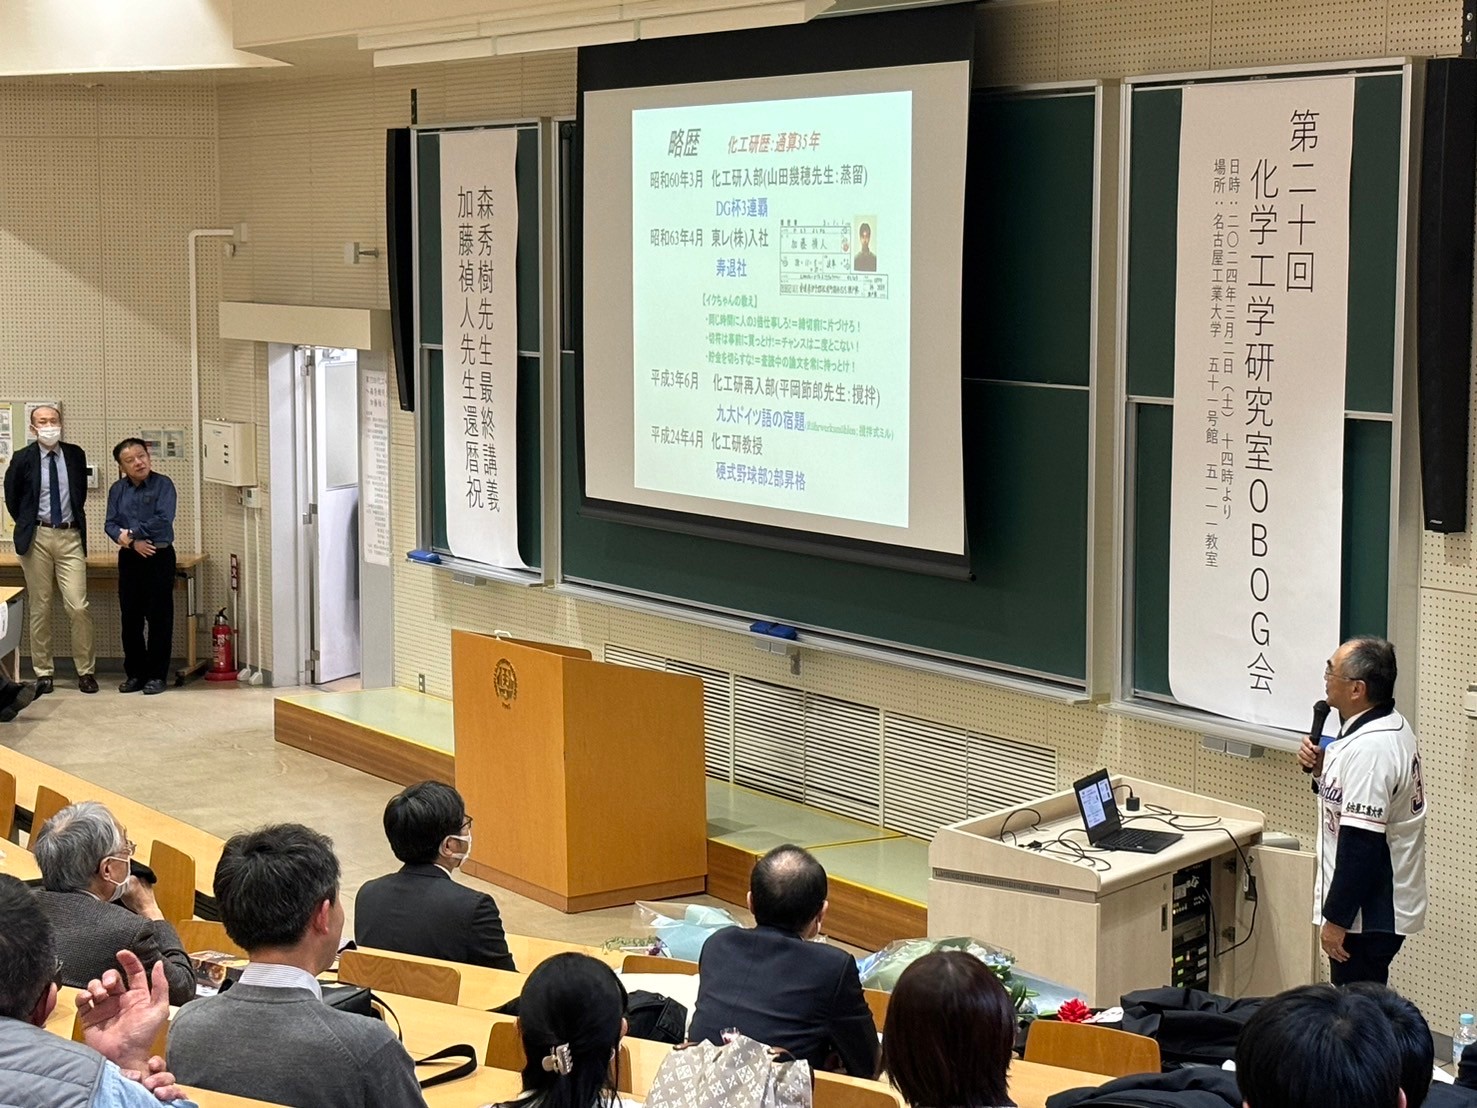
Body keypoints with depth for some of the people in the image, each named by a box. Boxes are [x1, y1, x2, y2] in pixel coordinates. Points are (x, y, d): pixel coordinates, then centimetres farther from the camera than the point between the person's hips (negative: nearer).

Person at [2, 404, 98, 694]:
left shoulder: (75, 455, 5)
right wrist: (27, 526, 12)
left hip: (70, 536, 1)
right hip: (37, 537, -1)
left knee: (78, 606, -6)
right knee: (40, 608, 4)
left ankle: (86, 670, 5)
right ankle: (44, 672, 12)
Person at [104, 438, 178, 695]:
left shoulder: (163, 485, -5)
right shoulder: (117, 489, 8)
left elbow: (163, 520, -17)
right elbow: (110, 524, 2)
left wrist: (130, 533, -12)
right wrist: (133, 542, -15)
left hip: (159, 558, -4)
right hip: (129, 559, 4)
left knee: (159, 617, -1)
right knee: (130, 618, 7)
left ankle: (156, 675, 6)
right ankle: (134, 673, 17)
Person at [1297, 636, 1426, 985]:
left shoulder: (1369, 750, -25)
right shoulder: (1392, 728, 8)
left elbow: (1361, 843, -26)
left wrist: (1336, 919, -20)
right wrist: (1323, 769, 2)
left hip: (1366, 916, -10)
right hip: (1383, 907, 10)